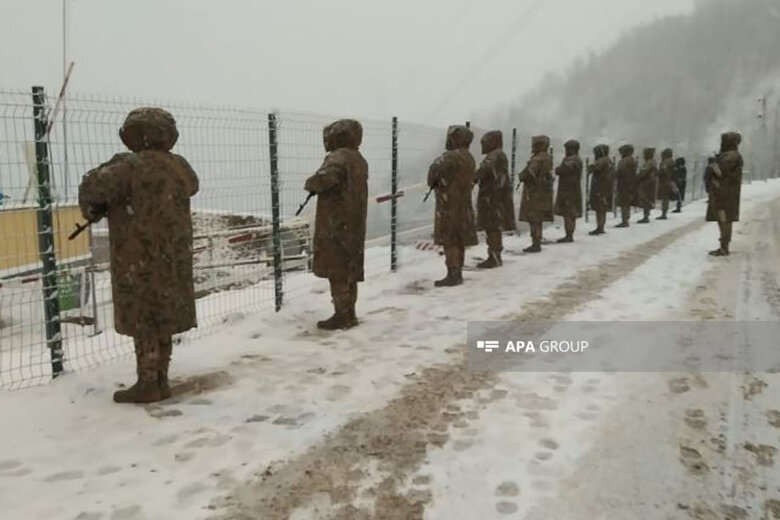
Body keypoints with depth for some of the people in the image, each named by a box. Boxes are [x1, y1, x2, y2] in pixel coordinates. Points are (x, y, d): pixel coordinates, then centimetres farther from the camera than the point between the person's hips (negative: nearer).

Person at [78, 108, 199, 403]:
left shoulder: (131, 167, -15)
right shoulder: (179, 167, 6)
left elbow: (93, 187, -22)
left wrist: (92, 209, 2)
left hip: (140, 260, -7)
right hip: (171, 258, 7)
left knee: (142, 321, 2)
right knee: (162, 318, 14)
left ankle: (148, 384, 9)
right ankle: (161, 381, 22)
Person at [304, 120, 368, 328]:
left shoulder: (339, 157, -14)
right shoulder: (359, 160, 16)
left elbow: (325, 178, -31)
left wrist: (310, 184, -10)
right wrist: (318, 186, 11)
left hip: (335, 225, -9)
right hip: (354, 225, 9)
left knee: (337, 271, -3)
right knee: (349, 271, 14)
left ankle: (342, 315, 1)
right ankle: (349, 314, 22)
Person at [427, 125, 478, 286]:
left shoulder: (451, 157, -16)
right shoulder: (469, 158, 14)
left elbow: (436, 169, -19)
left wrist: (432, 182, 3)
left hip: (449, 205, -9)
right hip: (463, 204, 9)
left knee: (450, 241, -5)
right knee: (459, 241, 13)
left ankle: (453, 275, -4)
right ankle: (457, 273, 21)